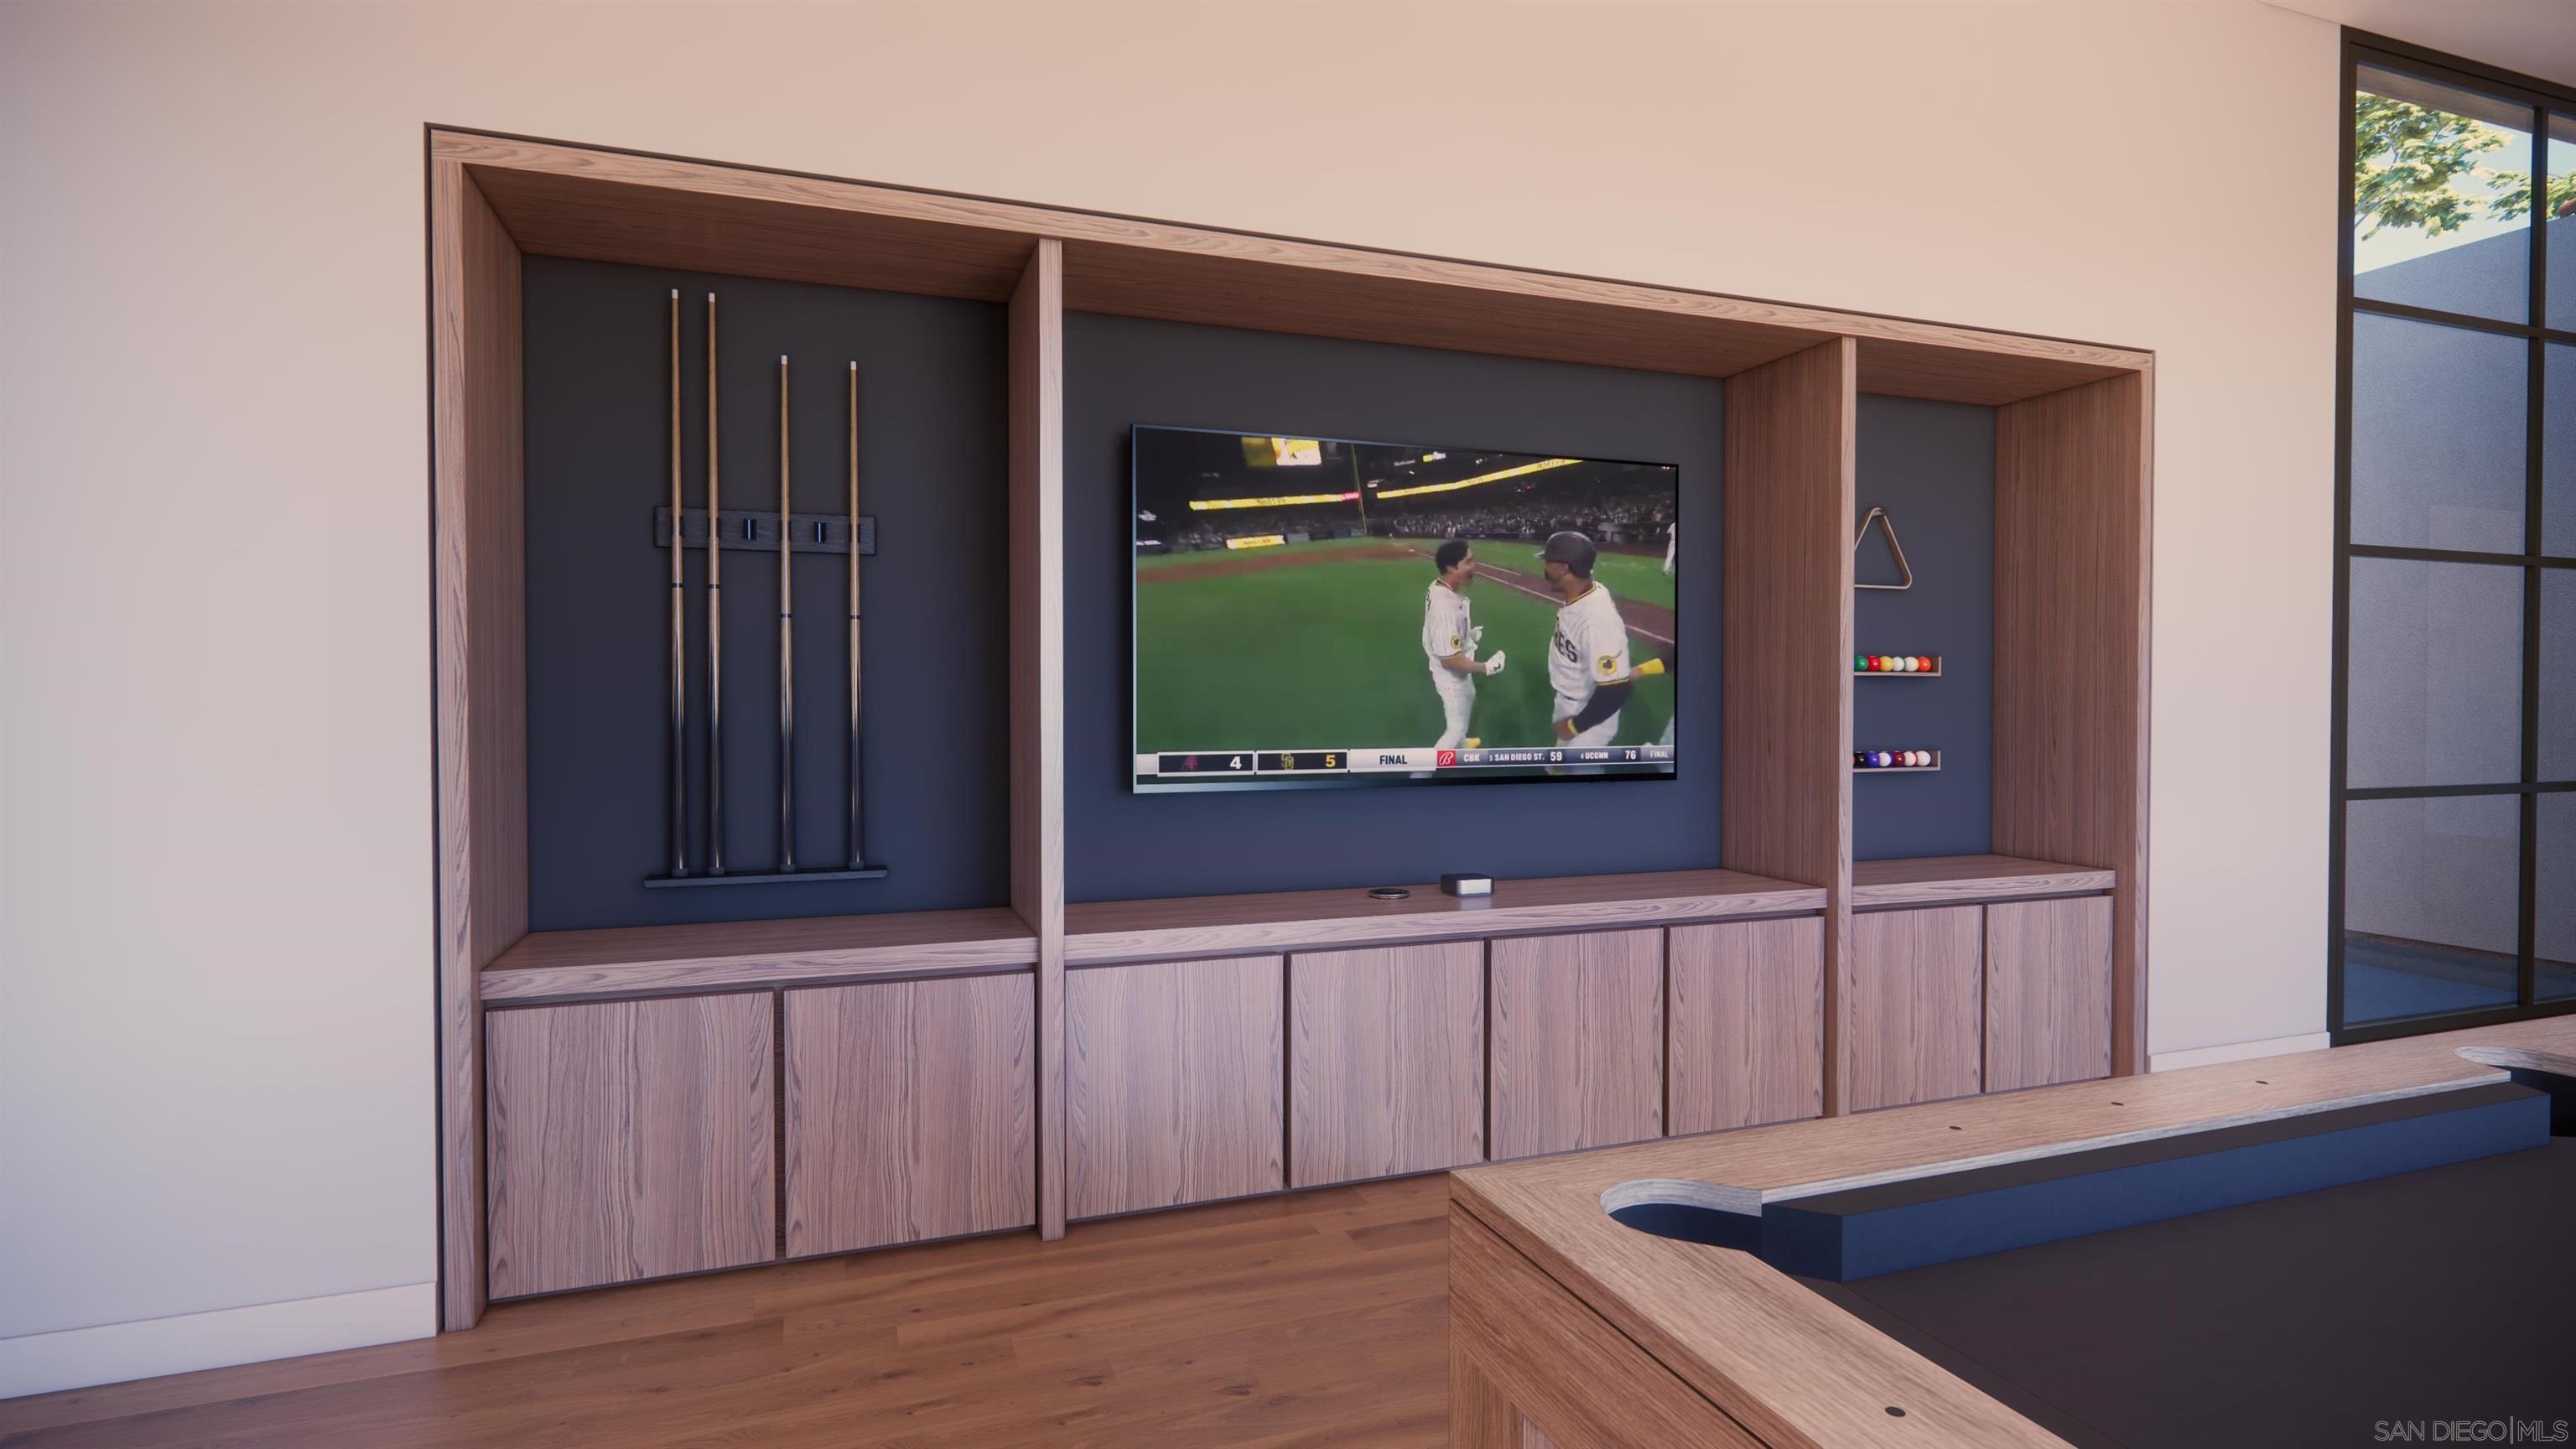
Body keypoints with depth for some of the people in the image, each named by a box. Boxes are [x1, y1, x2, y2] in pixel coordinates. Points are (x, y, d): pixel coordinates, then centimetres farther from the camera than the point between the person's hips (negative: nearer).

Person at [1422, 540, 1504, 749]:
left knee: (1468, 699, 35)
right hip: (1451, 675, -10)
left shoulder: (1439, 587, -9)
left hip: (1457, 670, 10)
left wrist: (1469, 634, 11)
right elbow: (1449, 659, -35)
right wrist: (1486, 668, -26)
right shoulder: (1445, 606, -39)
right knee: (1456, 727, 7)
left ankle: (1460, 743, 59)